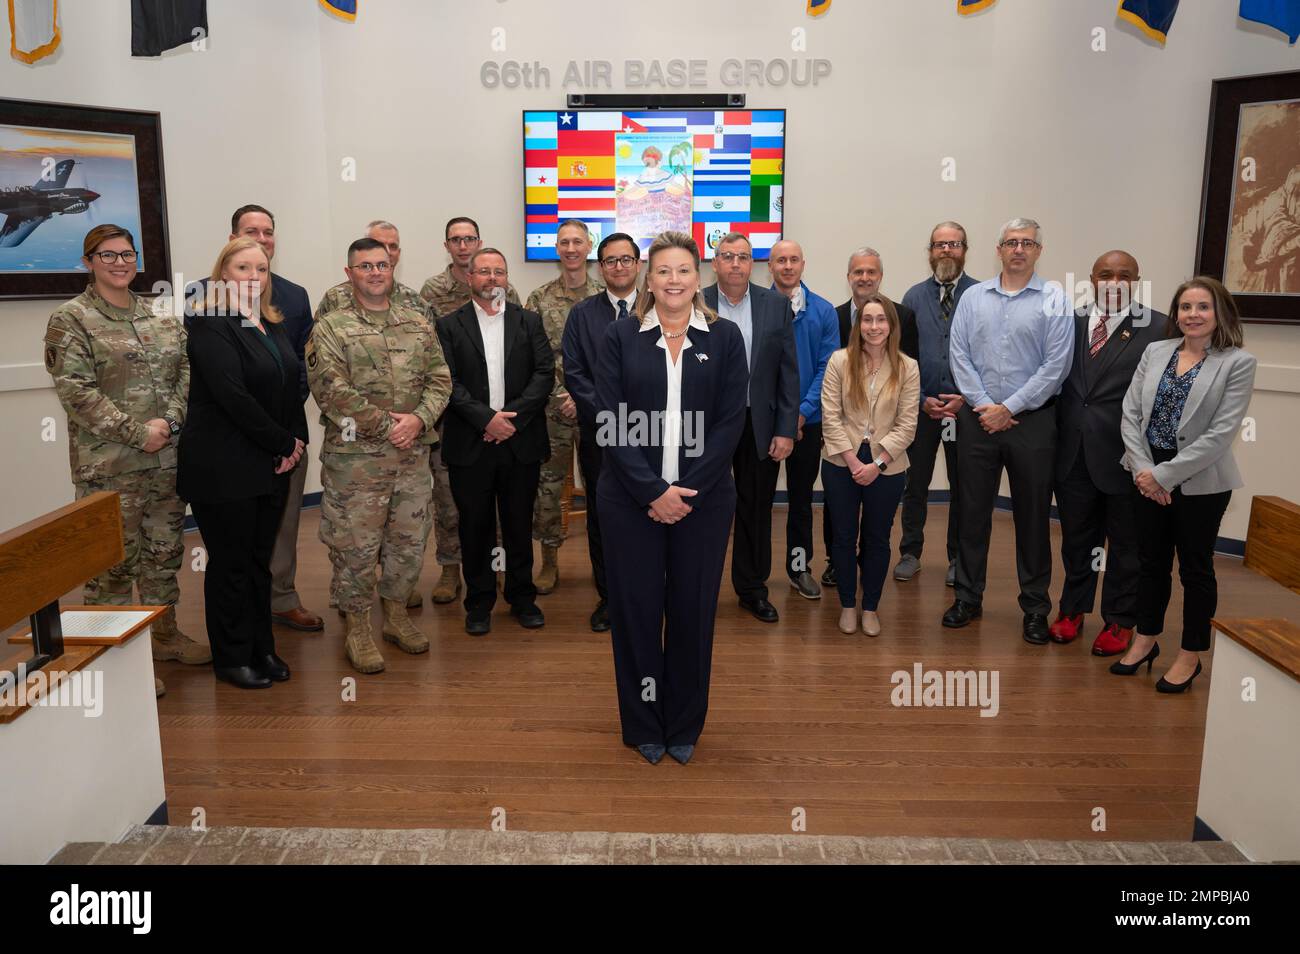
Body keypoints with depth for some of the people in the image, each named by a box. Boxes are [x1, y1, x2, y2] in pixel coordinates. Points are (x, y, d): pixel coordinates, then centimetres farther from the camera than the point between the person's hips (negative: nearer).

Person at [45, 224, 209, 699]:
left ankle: (165, 633, 31)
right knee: (114, 558, 1)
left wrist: (169, 420, -11)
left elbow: (186, 371, 7)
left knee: (165, 551, 15)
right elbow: (75, 391, -12)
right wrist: (137, 433, -17)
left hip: (167, 458, 5)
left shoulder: (161, 316, 11)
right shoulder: (70, 319, -4)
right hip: (108, 465, -5)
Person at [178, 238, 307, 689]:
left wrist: (298, 441, -3)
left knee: (259, 561, 14)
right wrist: (283, 444, -14)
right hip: (223, 468, -7)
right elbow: (233, 396, -20)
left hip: (270, 465, 7)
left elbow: (291, 387, 11)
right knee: (231, 564, 4)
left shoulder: (271, 324, 12)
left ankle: (261, 648, 25)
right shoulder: (211, 325, -11)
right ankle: (232, 659, 17)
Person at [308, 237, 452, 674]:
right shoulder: (330, 328, -4)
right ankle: (357, 628, 18)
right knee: (355, 545, 3)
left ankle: (396, 614, 31)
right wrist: (386, 425, -15)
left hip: (413, 454, 5)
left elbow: (439, 378, 6)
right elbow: (332, 391, -13)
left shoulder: (418, 323, 10)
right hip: (354, 457, -4)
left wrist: (418, 419, -12)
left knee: (410, 540, 13)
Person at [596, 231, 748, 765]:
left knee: (693, 612, 9)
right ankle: (644, 726, 25)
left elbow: (731, 422, -2)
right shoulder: (621, 337, 2)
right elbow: (610, 422, -4)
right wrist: (653, 491, -13)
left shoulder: (725, 337, 3)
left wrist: (687, 491, -11)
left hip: (703, 499, 0)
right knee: (635, 610, 7)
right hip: (631, 500, 0)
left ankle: (684, 726, 27)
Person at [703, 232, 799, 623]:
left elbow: (789, 371, 1)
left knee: (756, 510, 11)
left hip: (760, 425, 2)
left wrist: (786, 430, -4)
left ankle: (752, 588, 26)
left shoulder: (776, 305, 1)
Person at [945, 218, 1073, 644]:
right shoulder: (973, 297, 6)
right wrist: (982, 405, -8)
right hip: (977, 419, 2)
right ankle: (968, 597, 21)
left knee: (1032, 514, 6)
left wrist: (1008, 408, -10)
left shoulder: (1054, 299, -2)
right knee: (973, 510, 8)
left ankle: (1035, 606, 18)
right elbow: (959, 356, 2)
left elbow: (1056, 365, -8)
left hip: (1032, 420, -2)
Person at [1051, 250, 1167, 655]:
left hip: (1125, 456, -3)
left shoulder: (1159, 328, -5)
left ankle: (1119, 621, 27)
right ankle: (1073, 609, 34)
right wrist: (1053, 437, 0)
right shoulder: (1071, 324, 7)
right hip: (1073, 454, 3)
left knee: (1125, 544, 11)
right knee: (1076, 539, 17)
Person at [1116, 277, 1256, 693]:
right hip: (1148, 477, 4)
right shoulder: (1155, 352, 4)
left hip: (1199, 482, -4)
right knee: (1152, 561, 14)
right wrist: (1143, 469, -10)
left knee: (1195, 567, 8)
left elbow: (1221, 433, -15)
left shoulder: (1238, 362, -9)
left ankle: (1191, 655, 21)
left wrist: (1164, 474, -16)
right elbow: (1131, 413, 1)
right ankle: (1145, 640, 30)